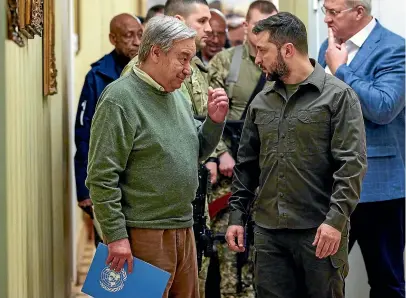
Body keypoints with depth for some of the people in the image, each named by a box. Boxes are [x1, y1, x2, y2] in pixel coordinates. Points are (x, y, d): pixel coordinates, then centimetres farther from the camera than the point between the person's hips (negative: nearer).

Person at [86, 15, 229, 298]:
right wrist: (116, 237, -18)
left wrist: (215, 121, 1)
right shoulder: (120, 99, -13)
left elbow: (196, 152, 19)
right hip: (145, 234, -8)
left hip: (184, 230, 8)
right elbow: (102, 176, -17)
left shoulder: (177, 95, 11)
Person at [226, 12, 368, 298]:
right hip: (268, 231, 5)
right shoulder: (261, 102, 12)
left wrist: (336, 218, -19)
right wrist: (237, 214, 10)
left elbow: (352, 163, -11)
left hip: (321, 230, -5)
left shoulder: (338, 95, -4)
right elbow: (247, 164, 17)